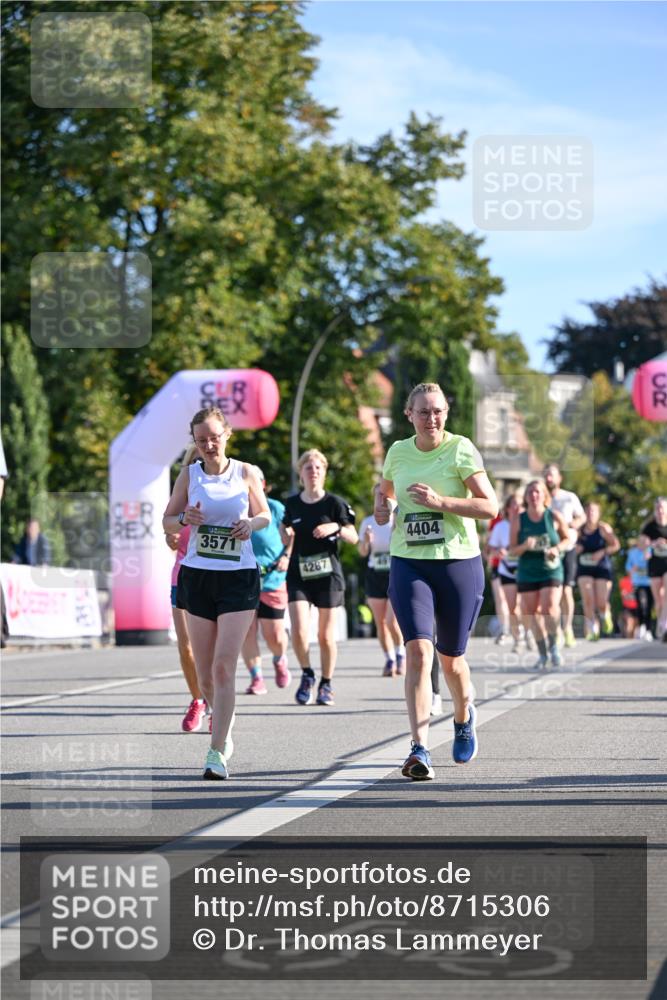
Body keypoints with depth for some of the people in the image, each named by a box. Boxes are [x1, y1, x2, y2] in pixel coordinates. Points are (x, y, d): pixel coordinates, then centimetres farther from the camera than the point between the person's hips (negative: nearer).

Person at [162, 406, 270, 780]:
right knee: (205, 673, 6)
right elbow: (167, 520, 9)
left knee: (224, 667, -13)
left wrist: (252, 522, -12)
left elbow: (266, 515, 11)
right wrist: (184, 518, -14)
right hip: (197, 576, 2)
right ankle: (225, 728, 31)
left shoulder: (246, 473, 1)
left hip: (239, 577, -2)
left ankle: (217, 753, -13)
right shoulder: (189, 475, 3)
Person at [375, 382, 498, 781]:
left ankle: (464, 716, 43)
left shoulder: (461, 450, -6)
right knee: (418, 650, -16)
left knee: (451, 658, 9)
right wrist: (381, 505, 3)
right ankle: (420, 749, -21)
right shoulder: (398, 452, 7)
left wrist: (439, 501, -21)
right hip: (409, 564, 2)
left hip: (459, 563, -2)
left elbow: (490, 507, -10)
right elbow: (385, 488, 27)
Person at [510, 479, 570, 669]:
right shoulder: (518, 519, -3)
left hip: (551, 570, -2)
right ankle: (542, 654, 17)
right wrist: (525, 546, -21)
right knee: (531, 614, 1)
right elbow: (512, 550, 0)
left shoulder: (555, 517, -4)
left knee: (549, 609, -19)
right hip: (527, 573, 2)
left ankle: (553, 646, 6)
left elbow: (567, 539, 9)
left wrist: (557, 548, -11)